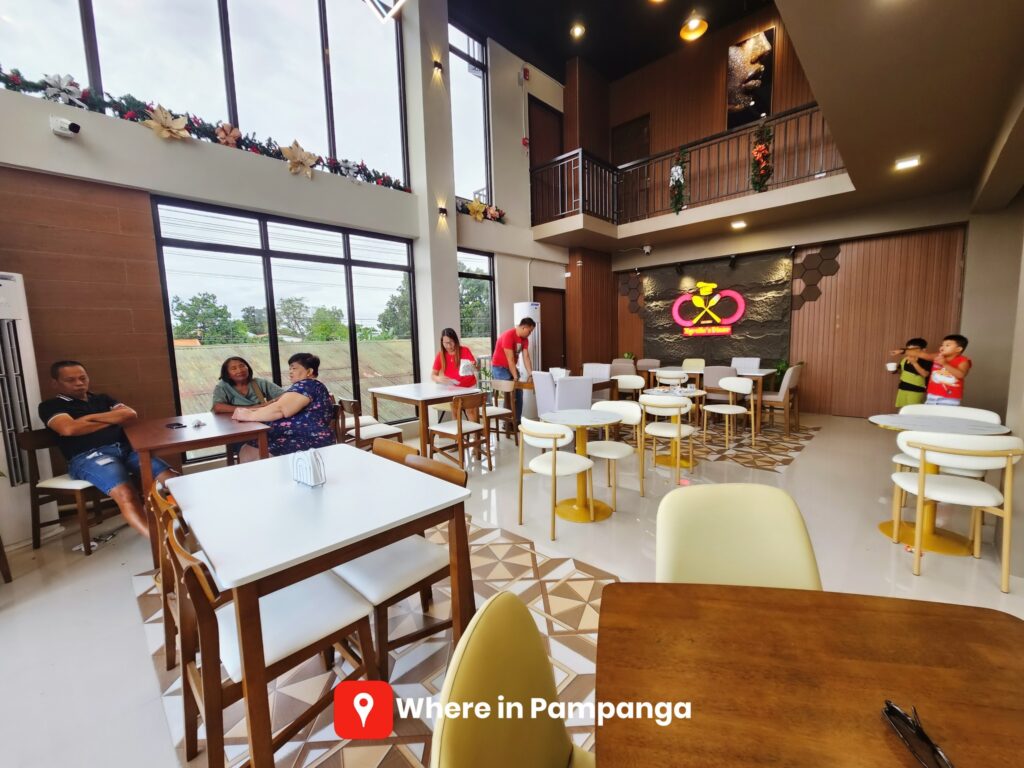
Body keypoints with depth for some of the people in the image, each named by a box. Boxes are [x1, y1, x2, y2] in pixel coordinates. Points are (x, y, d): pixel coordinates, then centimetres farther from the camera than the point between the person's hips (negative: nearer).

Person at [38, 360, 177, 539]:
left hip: (126, 448, 5)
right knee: (125, 494, -33)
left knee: (172, 479, -20)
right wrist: (113, 419, 4)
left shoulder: (103, 399, 28)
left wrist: (92, 417, 2)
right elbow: (69, 428, -7)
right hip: (88, 456, -5)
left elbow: (130, 415, 10)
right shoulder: (51, 406, 14)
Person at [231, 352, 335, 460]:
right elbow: (279, 406, 18)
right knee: (246, 451, 4)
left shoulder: (307, 386, -11)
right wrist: (250, 411, 7)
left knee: (247, 453, -12)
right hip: (301, 440, 9)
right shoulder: (307, 387, 21)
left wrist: (248, 416, -11)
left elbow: (279, 410, -21)